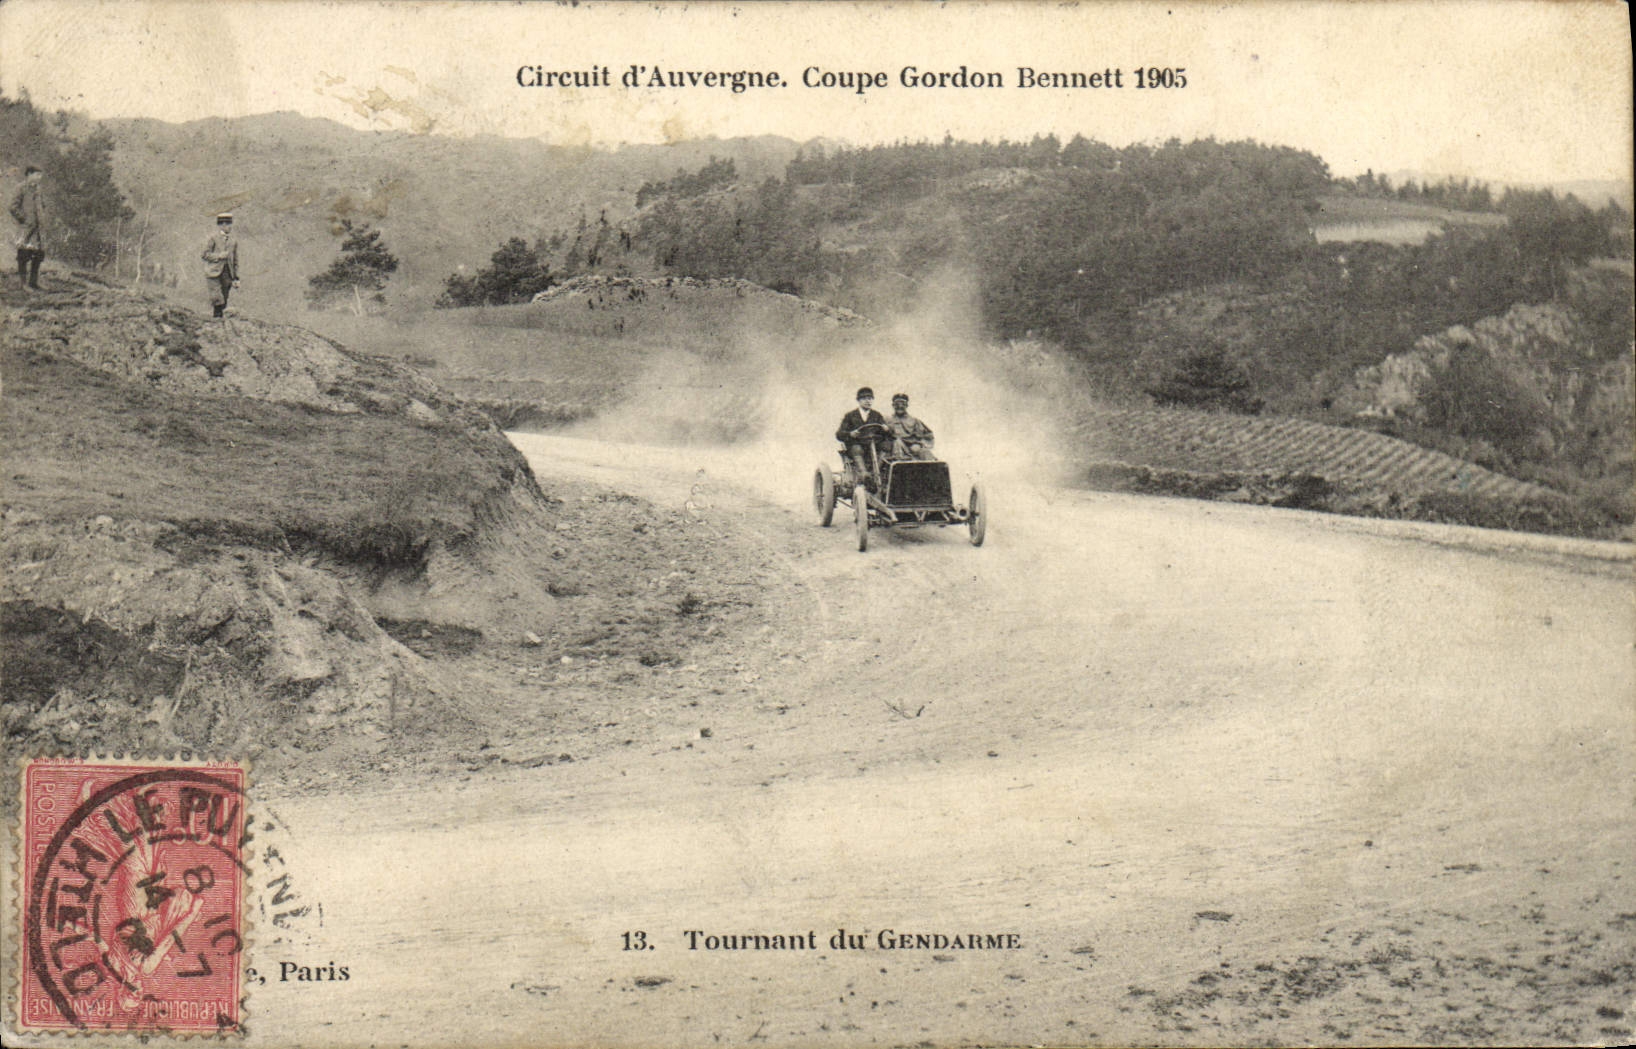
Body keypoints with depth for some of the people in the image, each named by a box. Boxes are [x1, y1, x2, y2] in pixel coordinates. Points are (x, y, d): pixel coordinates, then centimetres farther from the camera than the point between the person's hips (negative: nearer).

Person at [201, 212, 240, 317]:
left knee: (224, 300, 3)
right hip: (214, 273, -4)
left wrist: (236, 278, 13)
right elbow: (204, 255, -3)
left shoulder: (233, 241, 14)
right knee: (218, 300, -15)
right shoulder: (213, 238, 0)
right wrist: (218, 256, -14)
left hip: (227, 273, 5)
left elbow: (235, 261, 18)